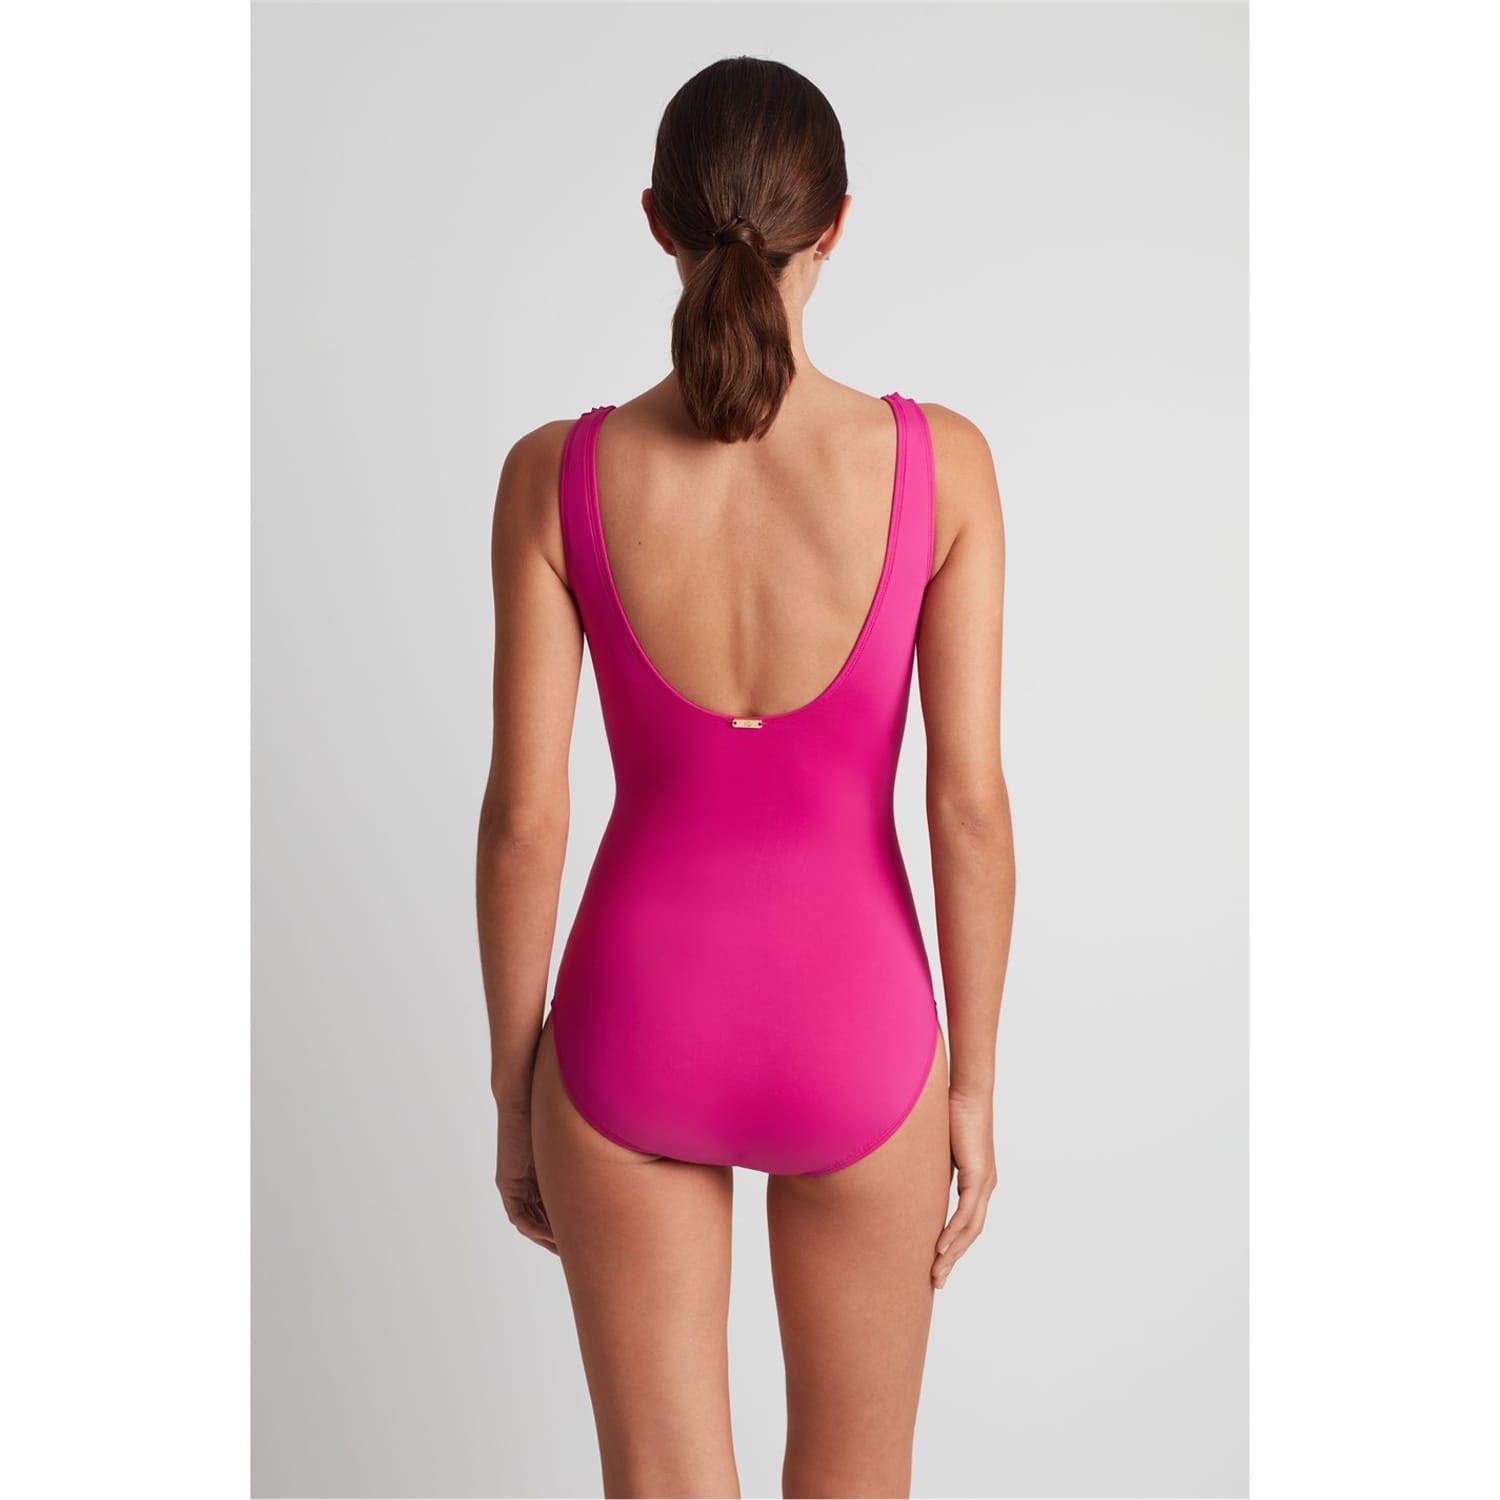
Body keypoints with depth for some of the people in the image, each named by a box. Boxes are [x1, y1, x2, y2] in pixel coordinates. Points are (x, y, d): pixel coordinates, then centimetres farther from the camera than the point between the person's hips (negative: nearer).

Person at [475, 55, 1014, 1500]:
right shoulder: (939, 461, -14)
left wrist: (513, 1095, 4)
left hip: (636, 1025, 1)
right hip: (851, 1037, 0)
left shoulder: (558, 475, -12)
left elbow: (522, 818, -10)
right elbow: (971, 806, -12)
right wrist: (973, 1086, 1)